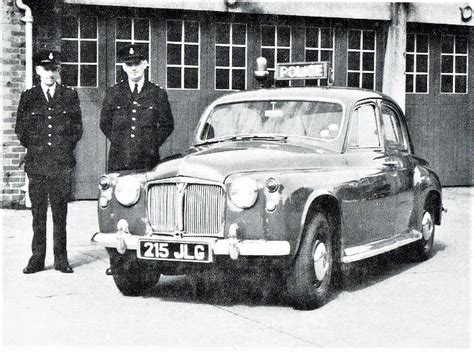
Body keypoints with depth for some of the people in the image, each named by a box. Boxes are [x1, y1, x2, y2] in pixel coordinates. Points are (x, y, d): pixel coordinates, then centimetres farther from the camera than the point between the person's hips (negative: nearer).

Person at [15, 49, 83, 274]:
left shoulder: (70, 96, 9)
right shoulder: (28, 97, 10)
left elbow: (77, 128, 10)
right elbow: (20, 130, 12)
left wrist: (64, 148, 3)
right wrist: (35, 148, 5)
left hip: (62, 163, 0)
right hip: (36, 163, 0)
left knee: (60, 213, 1)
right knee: (38, 213, 2)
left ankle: (61, 259, 7)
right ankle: (37, 258, 7)